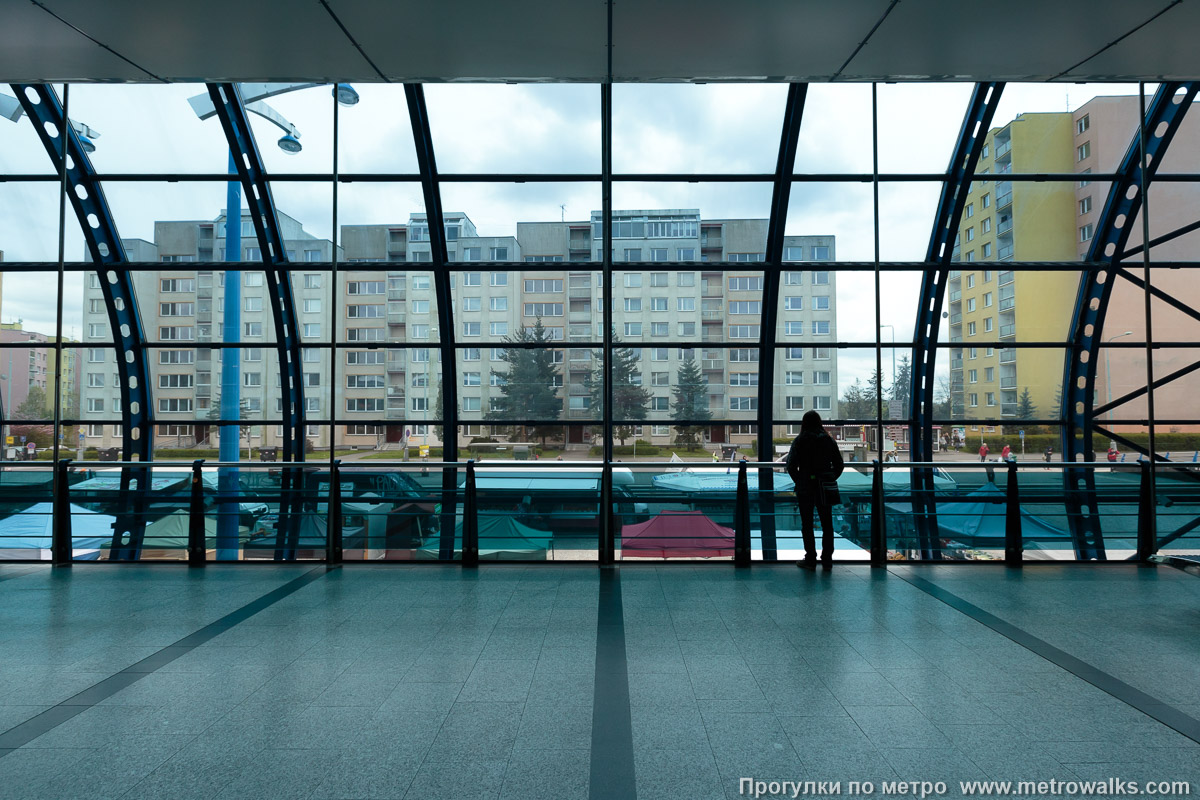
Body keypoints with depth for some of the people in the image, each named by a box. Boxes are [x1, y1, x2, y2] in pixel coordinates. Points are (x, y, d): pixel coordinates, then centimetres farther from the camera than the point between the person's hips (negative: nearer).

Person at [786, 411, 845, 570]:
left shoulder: (799, 441, -5)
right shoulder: (828, 440, 3)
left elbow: (791, 465, -11)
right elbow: (839, 464, 3)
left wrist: (798, 481, 2)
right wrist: (830, 480, 12)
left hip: (805, 487, -2)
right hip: (824, 488, 2)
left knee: (807, 524, 6)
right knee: (827, 524, 10)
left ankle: (810, 560, 8)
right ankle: (827, 560, 13)